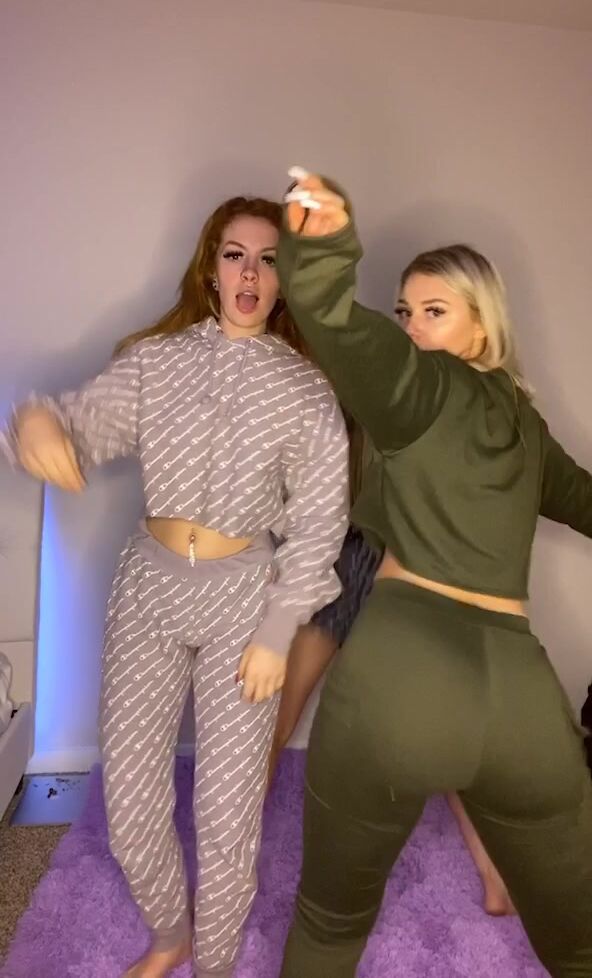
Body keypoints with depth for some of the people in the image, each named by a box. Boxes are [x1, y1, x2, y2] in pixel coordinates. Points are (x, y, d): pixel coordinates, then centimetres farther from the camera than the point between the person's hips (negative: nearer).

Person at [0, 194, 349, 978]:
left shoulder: (305, 387, -3)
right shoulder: (156, 358, 2)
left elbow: (319, 521, -4)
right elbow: (86, 419, -10)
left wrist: (277, 631, -8)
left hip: (243, 595, -2)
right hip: (149, 584, 2)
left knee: (228, 802, 7)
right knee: (128, 791, 10)